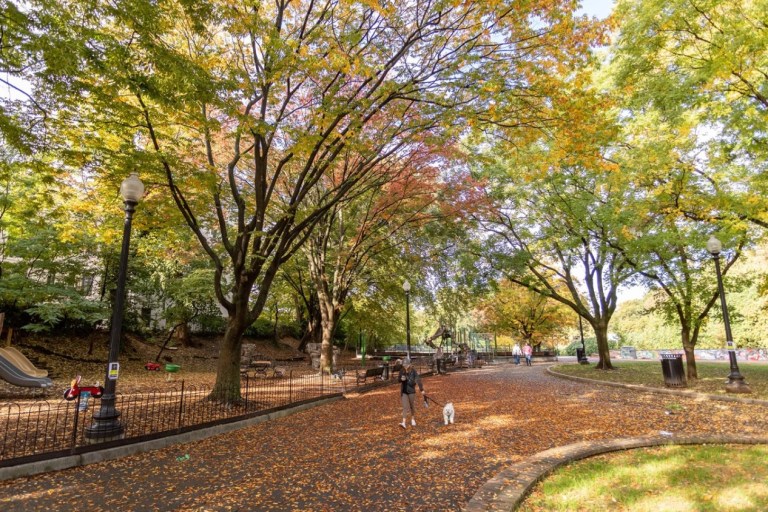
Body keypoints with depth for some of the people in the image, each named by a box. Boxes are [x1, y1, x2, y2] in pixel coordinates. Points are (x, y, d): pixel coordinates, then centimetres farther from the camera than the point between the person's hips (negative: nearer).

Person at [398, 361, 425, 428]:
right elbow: (398, 379, 8)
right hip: (404, 391, 2)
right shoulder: (402, 370, -4)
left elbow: (418, 380, -16)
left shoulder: (413, 371, -13)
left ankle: (413, 420, 35)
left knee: (412, 406, 13)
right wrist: (401, 379, -15)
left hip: (411, 391, -1)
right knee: (405, 407, -4)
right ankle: (404, 423, -9)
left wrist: (422, 390, -21)